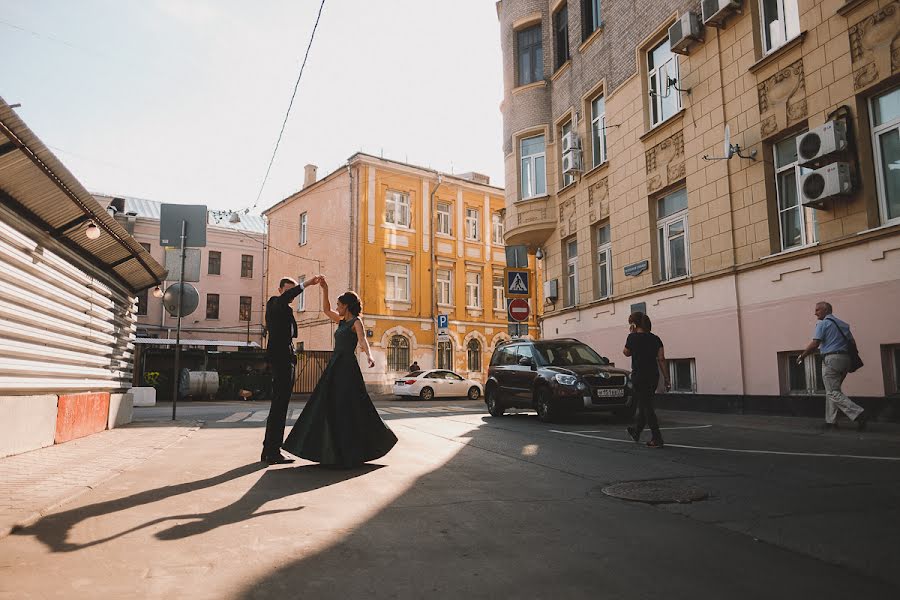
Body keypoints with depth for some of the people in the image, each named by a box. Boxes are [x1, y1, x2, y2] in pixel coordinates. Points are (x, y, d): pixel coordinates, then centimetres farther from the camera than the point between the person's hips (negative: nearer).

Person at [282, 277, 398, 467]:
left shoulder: (357, 322, -7)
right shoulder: (343, 322, 18)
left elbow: (363, 341, -24)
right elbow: (326, 310, 27)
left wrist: (369, 356, -44)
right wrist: (324, 289, 18)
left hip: (347, 368, -9)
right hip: (335, 367, 9)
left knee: (350, 409, -7)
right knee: (326, 408, 7)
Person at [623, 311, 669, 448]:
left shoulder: (633, 337, -10)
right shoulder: (655, 339, 5)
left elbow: (626, 353, 7)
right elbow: (661, 360, 2)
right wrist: (667, 380, 4)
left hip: (639, 376, -6)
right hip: (653, 376, 6)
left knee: (647, 407, -1)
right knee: (644, 405, 20)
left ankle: (657, 439, -4)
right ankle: (635, 432, 37)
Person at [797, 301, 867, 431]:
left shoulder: (823, 323, -4)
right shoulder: (842, 324, 19)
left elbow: (815, 344, -13)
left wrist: (802, 356, -1)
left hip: (831, 359, -8)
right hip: (845, 359, 8)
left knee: (833, 392, -7)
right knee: (831, 391, 14)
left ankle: (858, 413, -20)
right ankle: (831, 421, 13)